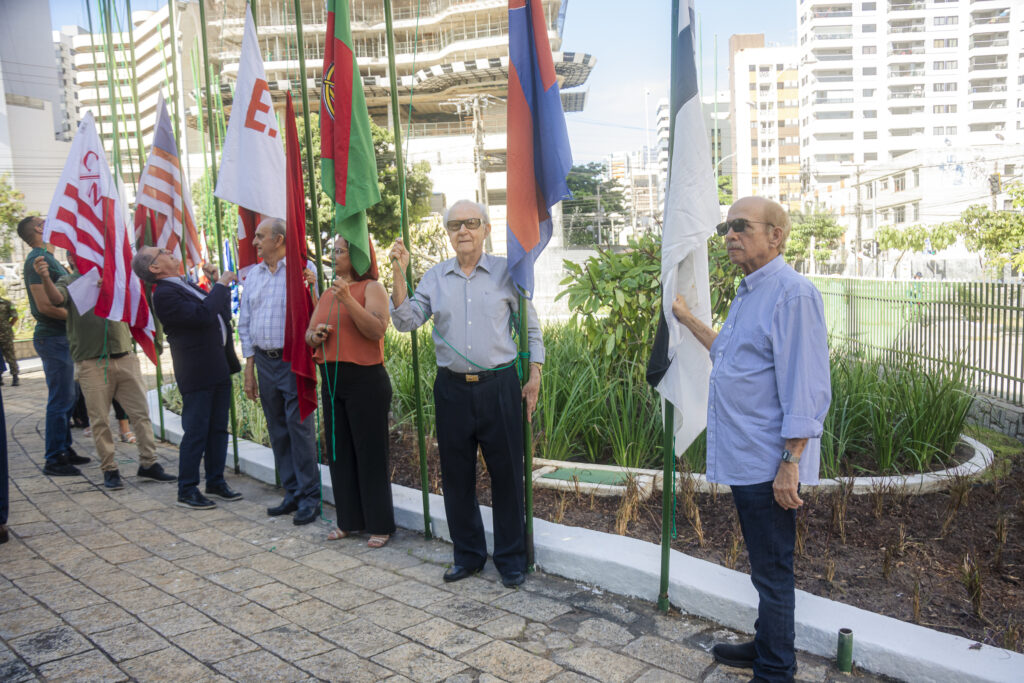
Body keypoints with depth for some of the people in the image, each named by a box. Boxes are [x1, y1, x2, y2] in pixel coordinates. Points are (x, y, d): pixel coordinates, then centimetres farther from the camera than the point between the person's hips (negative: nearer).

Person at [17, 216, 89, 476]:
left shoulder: (46, 257, 17)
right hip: (52, 337, -10)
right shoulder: (37, 259, -15)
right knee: (59, 400, -6)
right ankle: (54, 460, 1)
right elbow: (44, 305, -21)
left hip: (63, 337, 10)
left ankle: (64, 450, 25)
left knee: (66, 398, 16)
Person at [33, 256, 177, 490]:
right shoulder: (70, 283, 4)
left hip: (125, 358, 3)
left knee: (141, 413, 4)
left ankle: (148, 463, 13)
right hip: (91, 364, -3)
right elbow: (56, 298, -18)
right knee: (99, 420, 1)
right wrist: (45, 278, -37)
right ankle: (109, 470, 12)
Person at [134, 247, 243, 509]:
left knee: (218, 429, 15)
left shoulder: (185, 285, 16)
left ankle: (216, 481, 26)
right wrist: (221, 284, -14)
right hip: (197, 374, -9)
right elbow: (203, 315, -25)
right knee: (196, 432, -1)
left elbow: (221, 312, 23)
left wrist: (219, 283, 11)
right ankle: (187, 490, 12)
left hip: (219, 367, 9)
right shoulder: (164, 294, -14)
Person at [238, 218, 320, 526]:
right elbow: (245, 324, 17)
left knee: (300, 428, -6)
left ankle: (310, 497, 5)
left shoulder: (302, 269, -5)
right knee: (277, 431, 11)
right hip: (265, 360, 6)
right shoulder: (252, 275, 13)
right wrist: (249, 368, 14)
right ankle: (292, 494, 22)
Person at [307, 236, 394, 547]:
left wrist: (348, 299, -25)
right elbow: (308, 332, 20)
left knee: (370, 452, -1)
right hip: (332, 379, 7)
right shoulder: (327, 294, 16)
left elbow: (377, 329, -19)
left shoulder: (372, 288, -5)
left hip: (366, 380, -7)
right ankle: (349, 519, 24)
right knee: (339, 451, 11)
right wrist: (316, 335, -3)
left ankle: (380, 524, 9)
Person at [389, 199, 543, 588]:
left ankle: (511, 559, 19)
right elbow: (406, 321, 0)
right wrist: (399, 274, -9)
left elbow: (531, 327, 8)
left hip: (499, 386, -2)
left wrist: (534, 375, 0)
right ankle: (468, 555, 27)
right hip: (452, 388, 3)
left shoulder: (507, 272, 3)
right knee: (456, 476, 10)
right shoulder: (435, 278, 8)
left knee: (506, 475, 3)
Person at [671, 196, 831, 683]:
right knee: (763, 565, 22)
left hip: (769, 463, -10)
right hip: (744, 459, 10)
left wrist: (791, 462, -23)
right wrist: (687, 318, 29)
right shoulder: (747, 293, 14)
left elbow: (805, 389, -21)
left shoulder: (793, 294, -17)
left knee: (772, 570, 4)